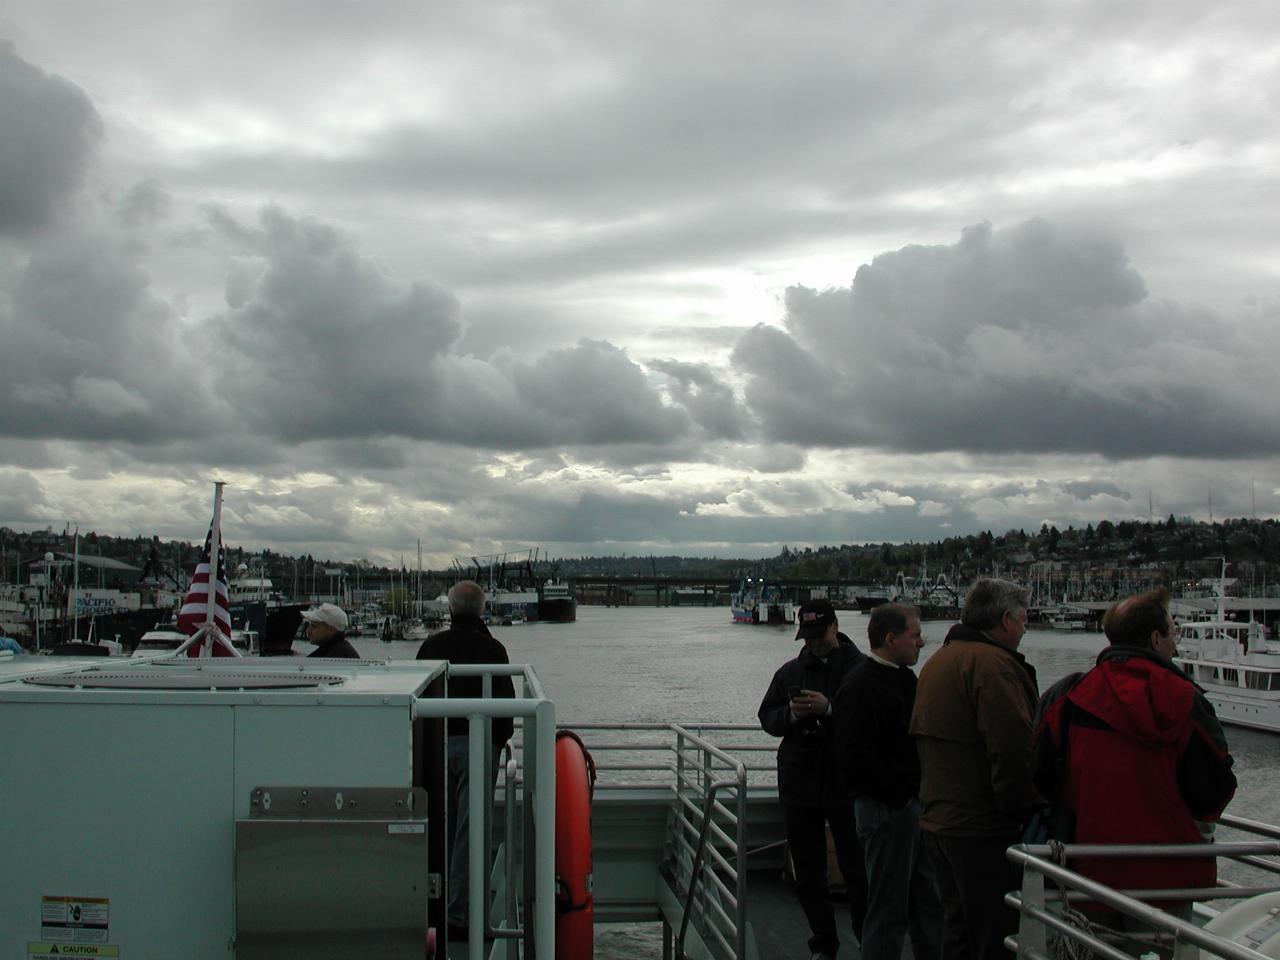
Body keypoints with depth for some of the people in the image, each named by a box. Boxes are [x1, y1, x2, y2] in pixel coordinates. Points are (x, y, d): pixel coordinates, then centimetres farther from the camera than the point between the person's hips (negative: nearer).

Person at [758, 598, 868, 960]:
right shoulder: (791, 671, 12)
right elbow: (767, 717, 12)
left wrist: (829, 709, -23)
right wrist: (792, 714, -7)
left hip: (846, 784, -5)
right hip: (798, 784, 5)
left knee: (857, 869, 2)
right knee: (808, 875, 11)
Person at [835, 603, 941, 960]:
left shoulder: (904, 678, 14)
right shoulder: (860, 686, -16)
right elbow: (856, 756, -23)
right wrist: (900, 796, -17)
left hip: (914, 804, 9)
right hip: (886, 809, -9)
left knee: (928, 903, 16)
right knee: (888, 907, -1)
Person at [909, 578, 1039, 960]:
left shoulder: (937, 661, 16)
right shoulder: (994, 664, -16)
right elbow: (1014, 752, -22)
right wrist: (1027, 812, -12)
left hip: (938, 822, 10)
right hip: (984, 830, -9)